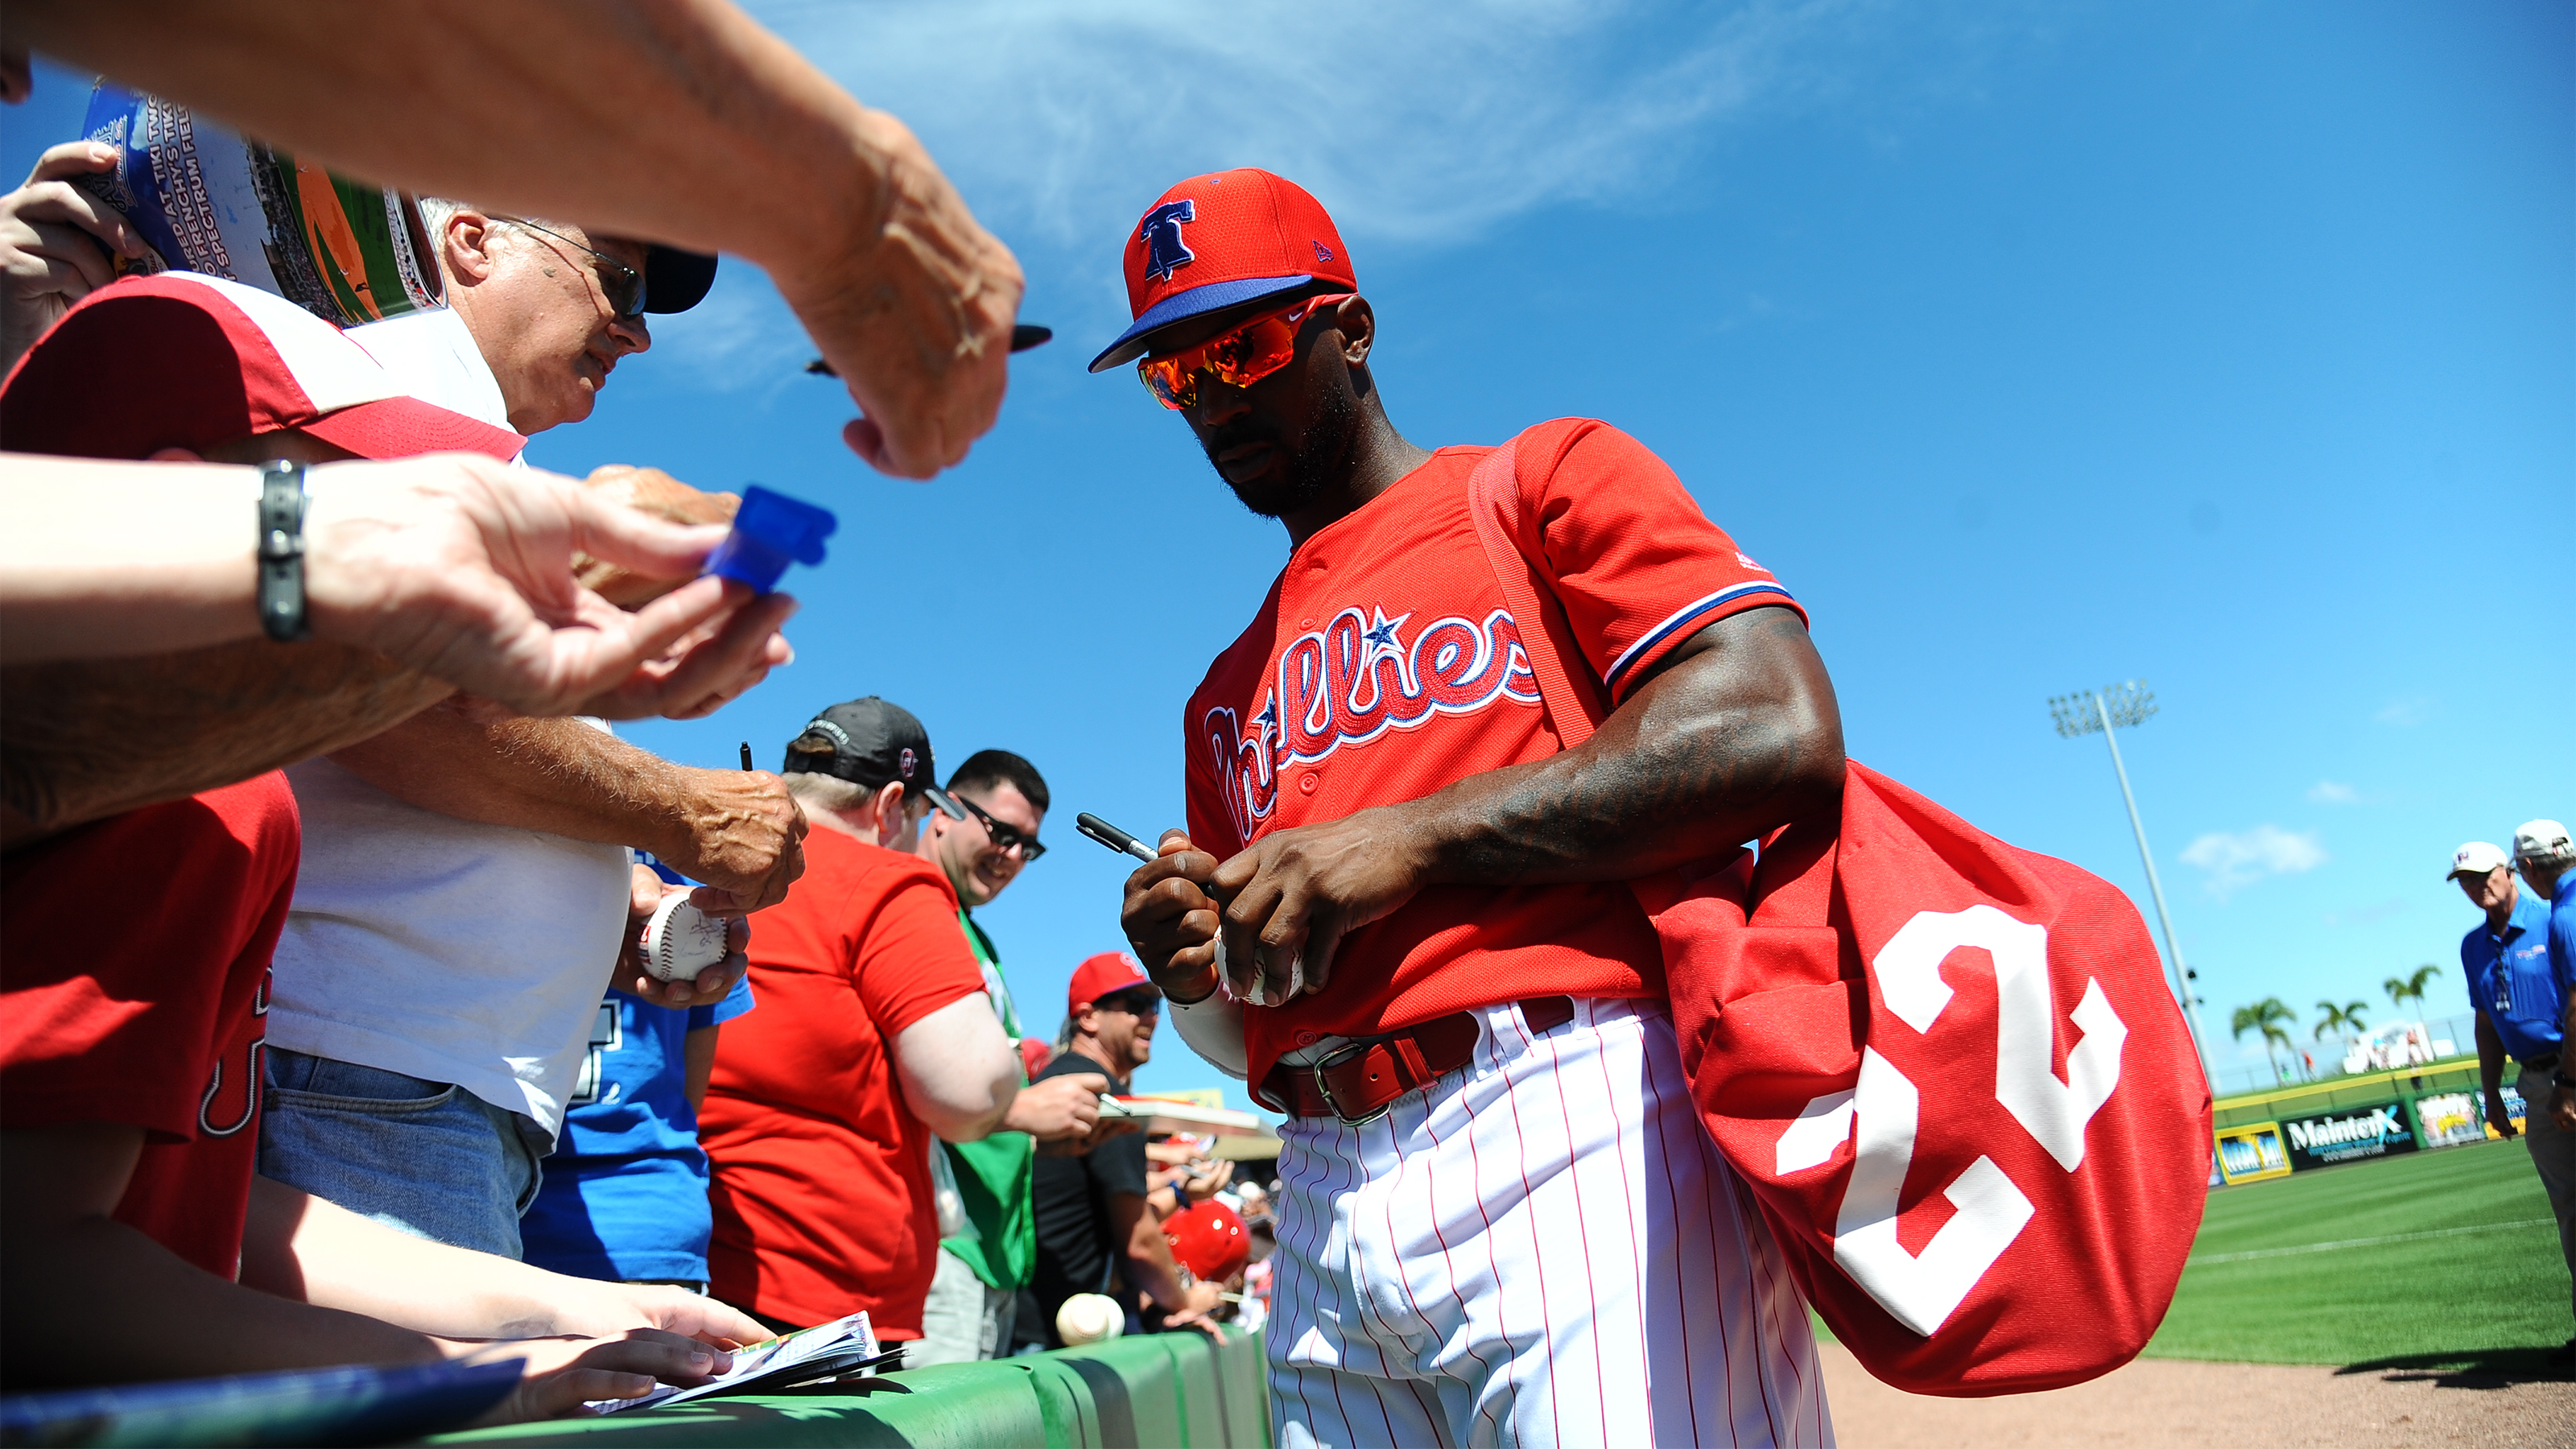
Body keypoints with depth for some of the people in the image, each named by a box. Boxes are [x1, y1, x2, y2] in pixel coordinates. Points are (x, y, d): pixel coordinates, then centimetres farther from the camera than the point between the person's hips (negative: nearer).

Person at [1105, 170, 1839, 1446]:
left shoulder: (1549, 479, 7)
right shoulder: (1225, 692, 24)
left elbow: (1783, 734, -11)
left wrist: (1413, 838, -13)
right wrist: (1193, 969, 2)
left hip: (1576, 1138, -5)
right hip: (1324, 1210, 6)